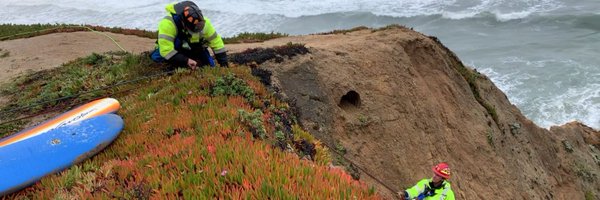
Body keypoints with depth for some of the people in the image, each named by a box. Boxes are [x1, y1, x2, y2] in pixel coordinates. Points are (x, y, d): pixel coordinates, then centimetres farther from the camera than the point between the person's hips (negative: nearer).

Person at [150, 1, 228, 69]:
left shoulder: (203, 23, -24)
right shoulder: (168, 23, -38)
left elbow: (216, 41, -15)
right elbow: (166, 50, -41)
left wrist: (223, 62, -17)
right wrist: (186, 61, -43)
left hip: (194, 51, 3)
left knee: (209, 65, -8)